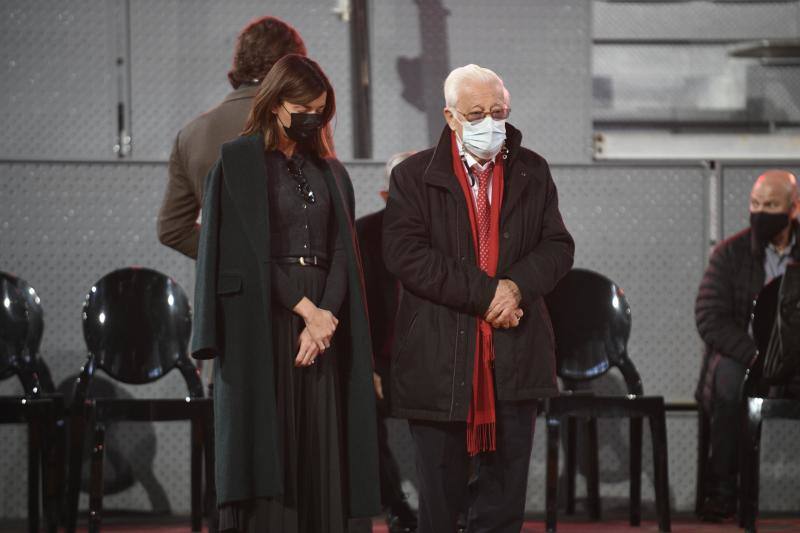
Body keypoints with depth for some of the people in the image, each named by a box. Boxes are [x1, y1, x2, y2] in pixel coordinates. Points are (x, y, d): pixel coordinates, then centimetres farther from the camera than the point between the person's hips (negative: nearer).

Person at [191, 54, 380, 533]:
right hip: (263, 322, -5)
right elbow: (247, 251, -8)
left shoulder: (328, 171, 16)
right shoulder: (238, 162, 0)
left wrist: (325, 318, -9)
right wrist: (306, 309, -12)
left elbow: (341, 252, 7)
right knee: (269, 445, -8)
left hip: (322, 319, 5)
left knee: (320, 452, 0)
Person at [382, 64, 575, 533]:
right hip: (441, 363, -2)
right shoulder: (414, 176, 0)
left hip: (515, 362, 3)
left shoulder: (532, 172, 10)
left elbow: (558, 247, 6)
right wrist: (485, 294, -16)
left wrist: (517, 286, -14)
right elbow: (405, 253, -12)